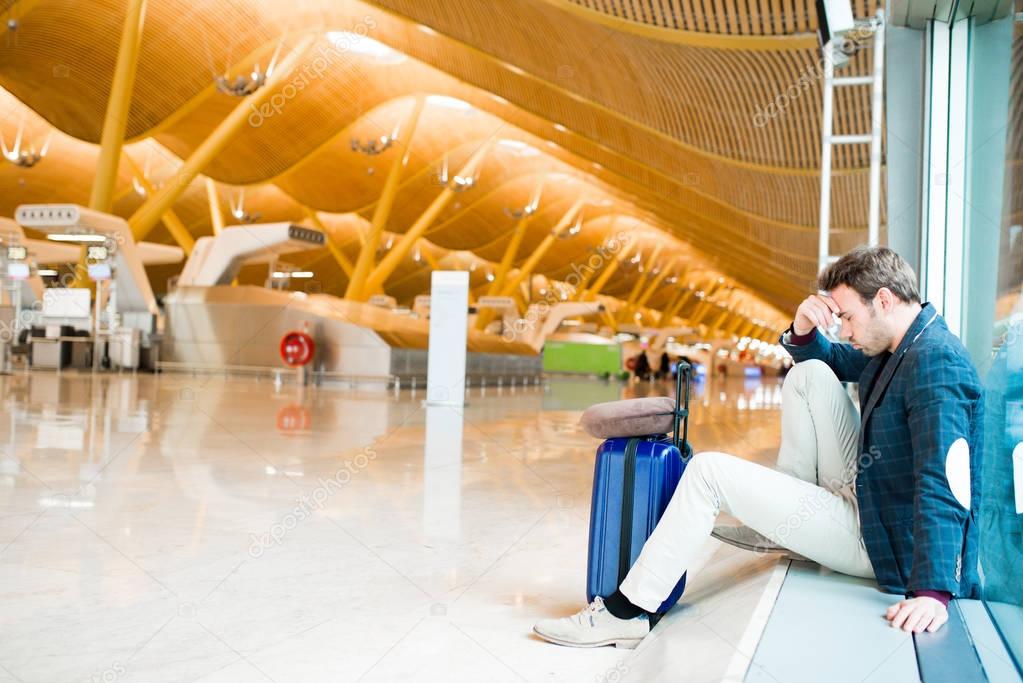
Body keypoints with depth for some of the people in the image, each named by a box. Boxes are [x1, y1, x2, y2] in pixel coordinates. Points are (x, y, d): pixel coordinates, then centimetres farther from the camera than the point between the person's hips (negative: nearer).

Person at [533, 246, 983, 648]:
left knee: (708, 471, -14)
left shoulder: (936, 363, -23)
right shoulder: (898, 342, 6)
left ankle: (627, 612, -6)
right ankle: (780, 523, 10)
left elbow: (942, 485, -32)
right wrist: (803, 328, -5)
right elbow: (830, 359, 20)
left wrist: (933, 592, -40)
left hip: (878, 540, -10)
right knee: (810, 373, 5)